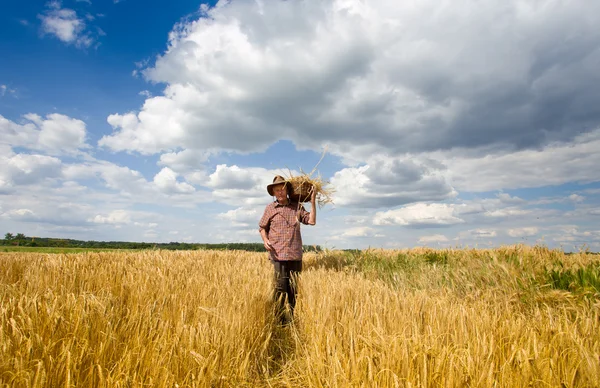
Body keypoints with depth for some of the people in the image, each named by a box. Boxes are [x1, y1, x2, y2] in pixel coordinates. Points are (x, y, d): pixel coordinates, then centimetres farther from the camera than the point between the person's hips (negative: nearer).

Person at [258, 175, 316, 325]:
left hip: (295, 255, 2)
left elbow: (311, 221, -1)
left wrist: (312, 201, -3)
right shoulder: (270, 208, 5)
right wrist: (265, 240, -4)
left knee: (293, 290, 9)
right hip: (278, 255, -2)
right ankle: (280, 320, 10)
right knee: (280, 289, -3)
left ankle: (291, 319, 23)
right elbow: (262, 227, 14)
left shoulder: (297, 207, 8)